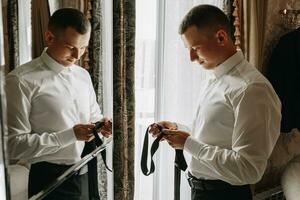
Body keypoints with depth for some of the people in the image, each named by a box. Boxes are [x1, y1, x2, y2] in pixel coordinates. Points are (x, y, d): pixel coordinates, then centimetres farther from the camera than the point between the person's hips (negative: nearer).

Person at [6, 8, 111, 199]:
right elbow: (14, 145, -16)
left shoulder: (83, 75, 6)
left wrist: (102, 125, -5)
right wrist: (70, 135, -22)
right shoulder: (22, 80, -14)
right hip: (51, 181, -6)